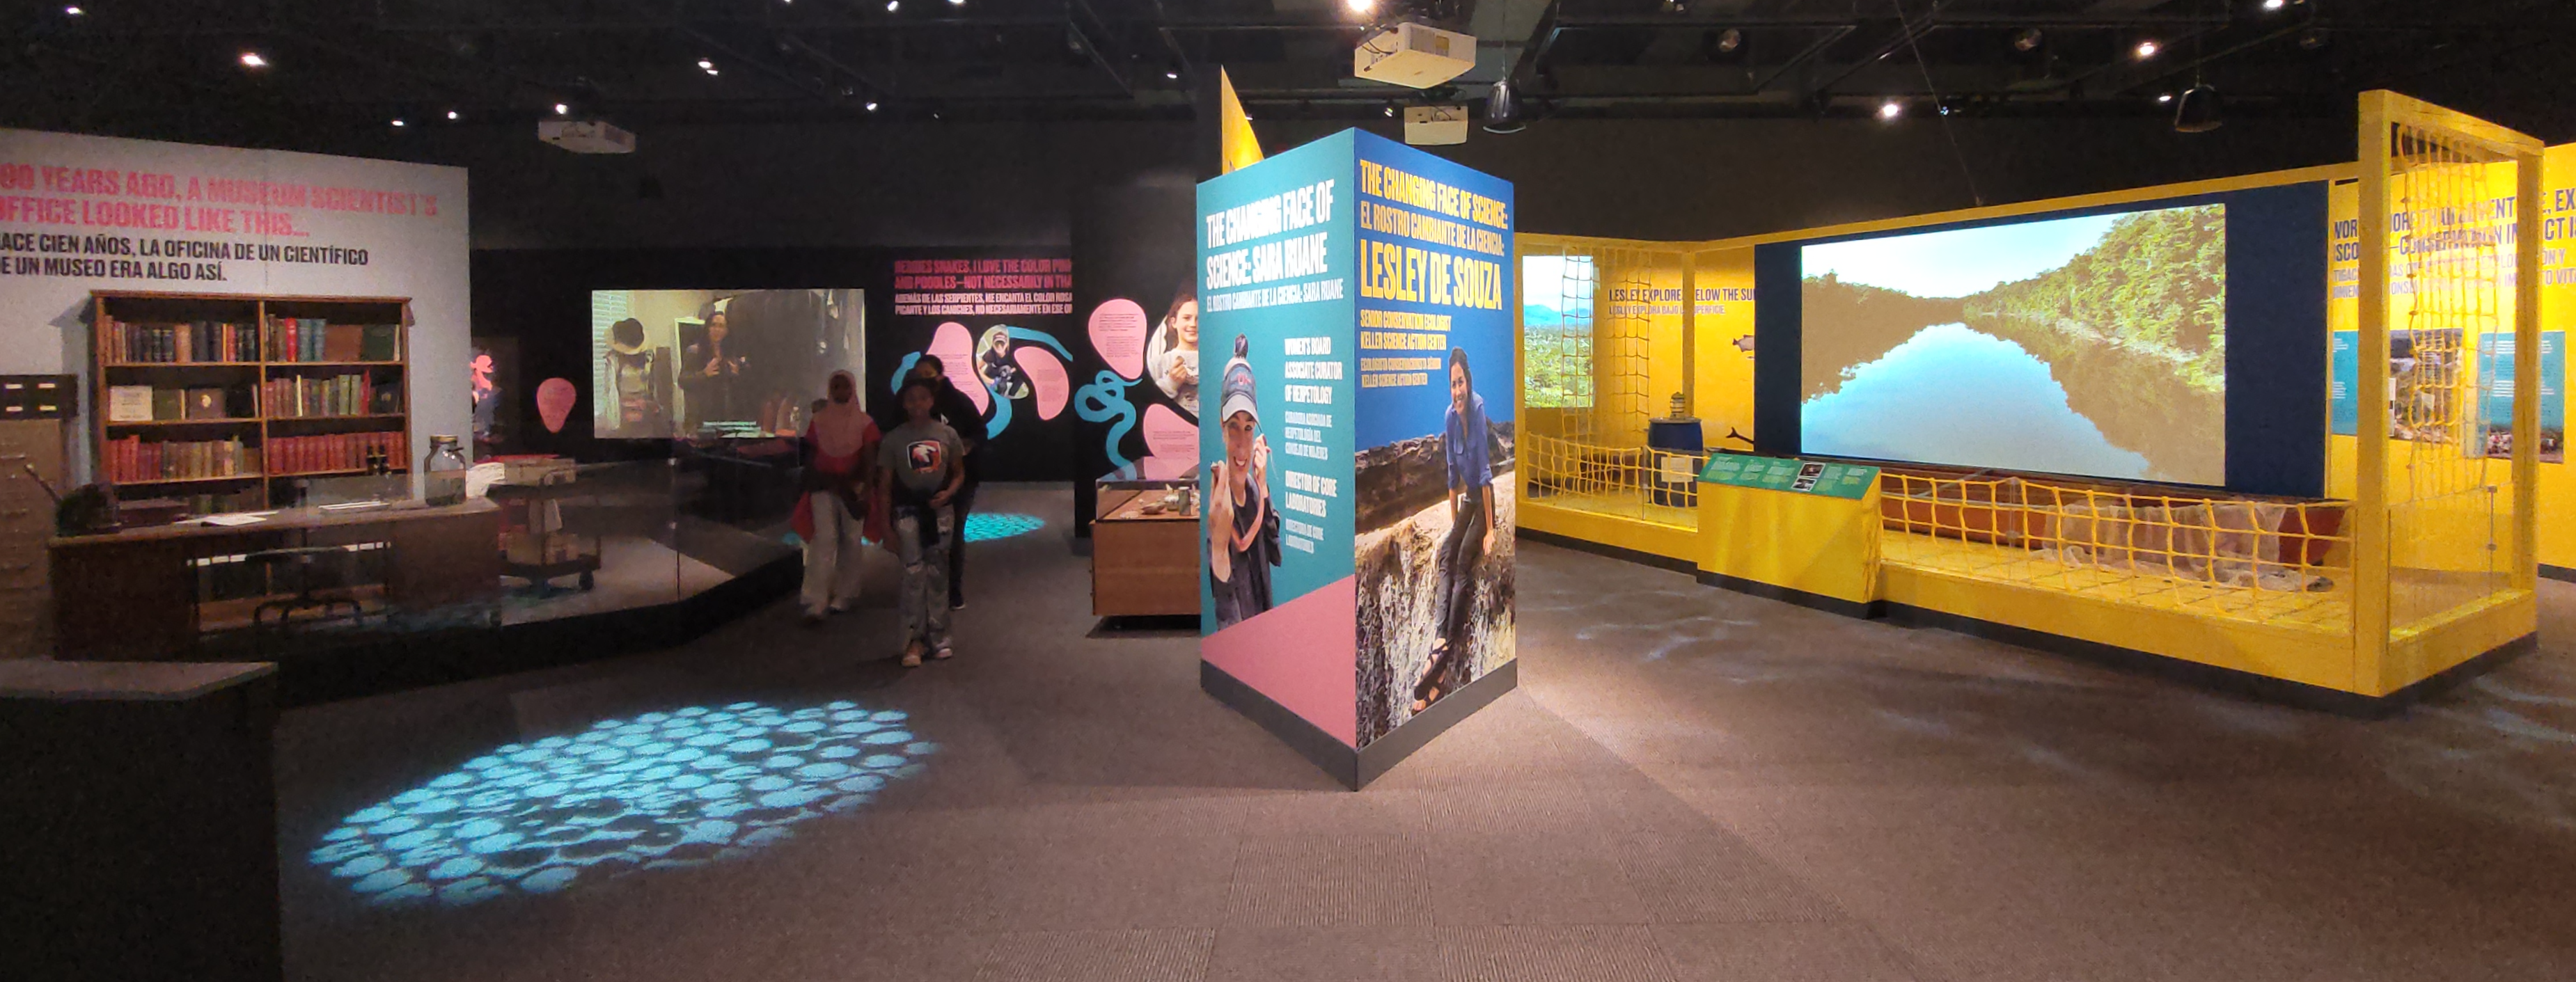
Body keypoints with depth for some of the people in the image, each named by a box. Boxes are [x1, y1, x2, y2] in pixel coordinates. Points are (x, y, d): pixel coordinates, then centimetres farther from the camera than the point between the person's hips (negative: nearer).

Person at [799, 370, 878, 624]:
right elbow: (810, 456, 12)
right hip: (823, 488, 0)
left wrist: (867, 490, -18)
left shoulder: (864, 423, 1)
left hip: (853, 489, 0)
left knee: (850, 541, 5)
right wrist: (811, 487, 8)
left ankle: (844, 596, 18)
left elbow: (869, 459, -6)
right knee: (824, 539, -10)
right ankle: (815, 604, -15)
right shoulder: (819, 420, 7)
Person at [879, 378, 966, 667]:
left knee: (938, 575, 8)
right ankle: (914, 640, -4)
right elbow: (885, 484, 1)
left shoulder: (947, 434, 4)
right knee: (913, 573, -9)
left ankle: (938, 636, 17)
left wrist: (948, 493, -10)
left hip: (940, 510, 2)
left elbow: (959, 473, 12)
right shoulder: (894, 439, 0)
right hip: (908, 511, -2)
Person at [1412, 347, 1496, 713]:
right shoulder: (1450, 418, -3)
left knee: (1464, 559, -22)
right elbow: (1453, 474, 6)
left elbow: (1485, 472, -21)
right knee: (1446, 553, -14)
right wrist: (1454, 524, 8)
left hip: (1486, 500, -6)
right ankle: (1441, 639, -26)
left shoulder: (1479, 409, -21)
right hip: (1467, 500, 6)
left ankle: (1453, 651, -28)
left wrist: (1489, 530, -20)